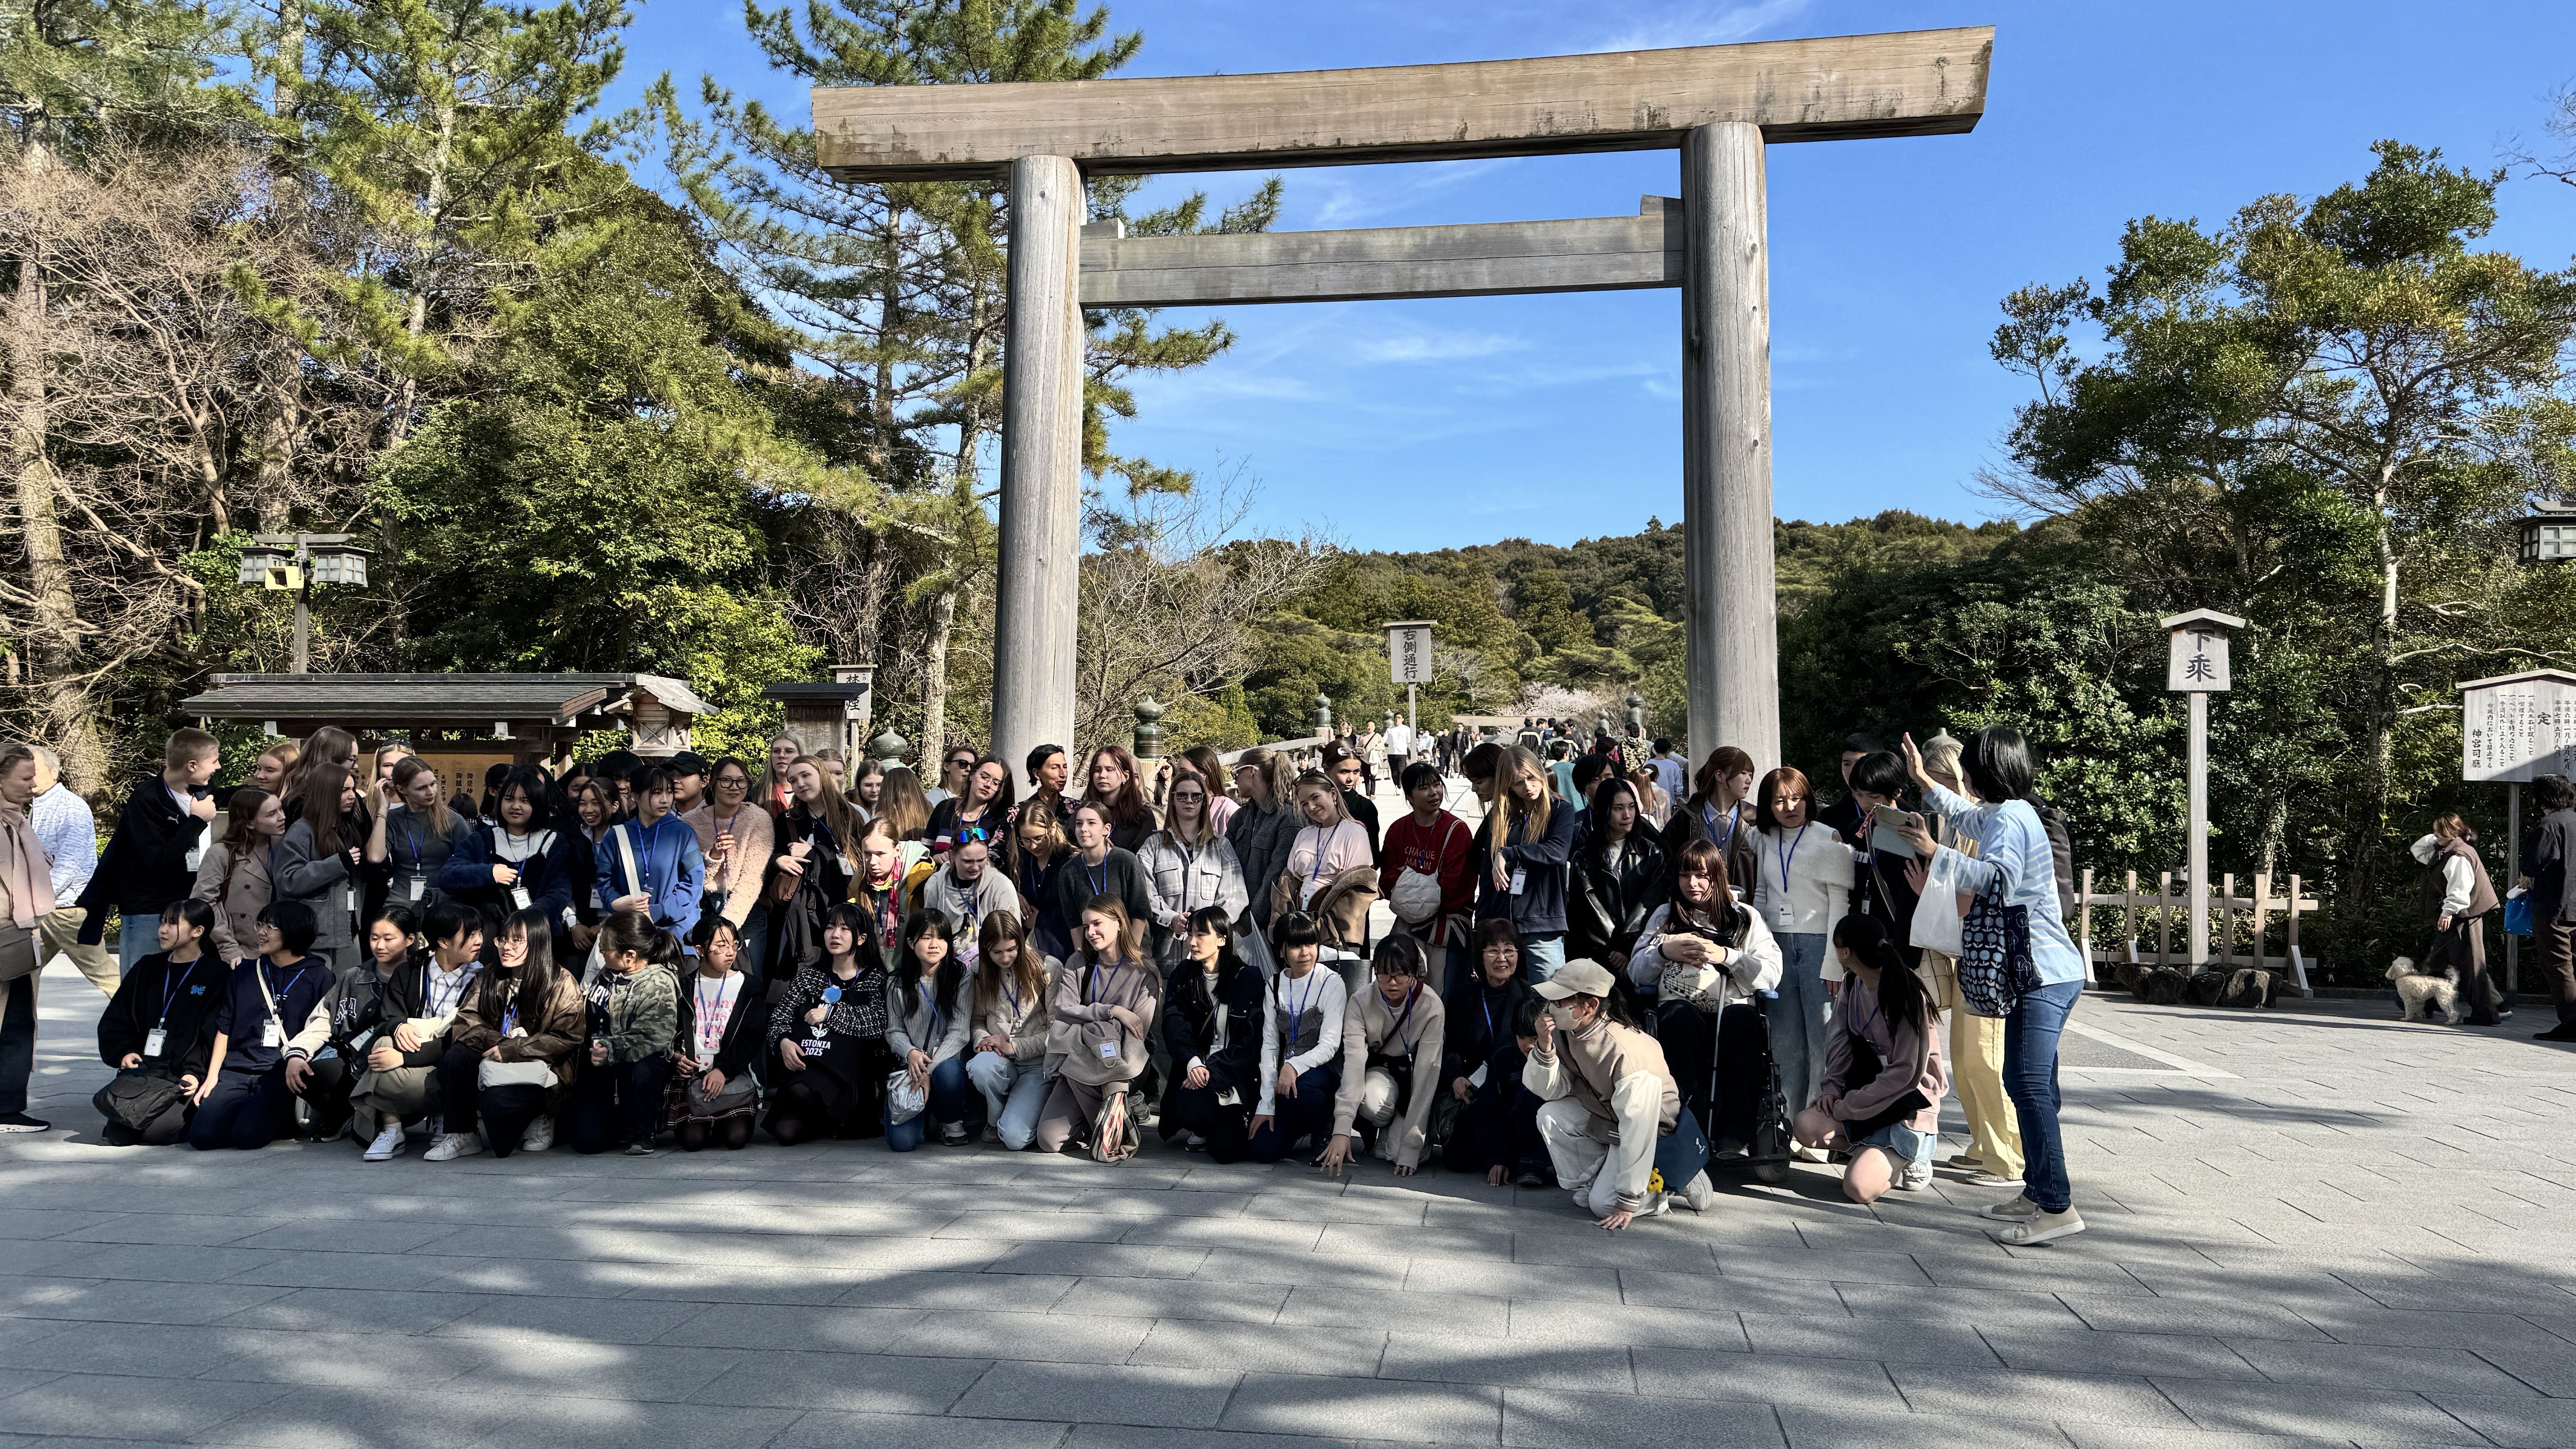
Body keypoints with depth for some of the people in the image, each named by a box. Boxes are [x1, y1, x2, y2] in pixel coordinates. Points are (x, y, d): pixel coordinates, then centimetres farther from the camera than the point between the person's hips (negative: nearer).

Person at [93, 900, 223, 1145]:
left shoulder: (215, 973, 2)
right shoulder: (148, 968, 18)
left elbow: (214, 1033, -4)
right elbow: (113, 1020, 21)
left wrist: (195, 1072, -16)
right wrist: (123, 1053, 3)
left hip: (184, 1078, -4)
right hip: (141, 1070, 4)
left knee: (156, 1131, -25)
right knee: (119, 1134, -20)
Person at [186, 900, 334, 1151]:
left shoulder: (317, 976, 4)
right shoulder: (245, 973, 16)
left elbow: (322, 1029, -1)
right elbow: (224, 1028, 16)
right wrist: (212, 1077, 7)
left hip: (281, 1074, -4)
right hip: (236, 1071, 4)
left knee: (247, 1136, -24)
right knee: (202, 1134, -17)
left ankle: (284, 1116, 7)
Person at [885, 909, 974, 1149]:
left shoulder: (960, 978, -2)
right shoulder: (897, 984, 5)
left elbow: (959, 1032, -9)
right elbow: (894, 1031, 6)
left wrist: (930, 1069, -20)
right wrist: (911, 1053, -17)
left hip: (947, 1061, -1)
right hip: (910, 1068, 1)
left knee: (948, 1070, -40)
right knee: (901, 1142, -21)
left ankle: (953, 1123, -7)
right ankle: (922, 1112, 17)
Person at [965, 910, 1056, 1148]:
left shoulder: (1047, 967, -5)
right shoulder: (979, 971, 6)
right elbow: (978, 1020, 14)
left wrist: (1013, 1046, -11)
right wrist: (984, 1040, -9)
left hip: (1038, 1064, -3)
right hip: (1000, 1061, 3)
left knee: (1015, 1138, -23)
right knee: (981, 1066, -36)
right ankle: (995, 1119, -3)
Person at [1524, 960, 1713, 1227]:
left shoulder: (1627, 1053, -35)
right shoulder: (1565, 1032, -12)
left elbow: (1638, 1131, -33)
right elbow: (1550, 1090, -9)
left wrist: (1628, 1202, -30)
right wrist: (1544, 1048, -29)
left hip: (1655, 1133, -7)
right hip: (1605, 1118, 7)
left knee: (1605, 1205, -18)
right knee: (1550, 1116, -17)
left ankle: (1681, 1181, 3)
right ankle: (1588, 1187, 0)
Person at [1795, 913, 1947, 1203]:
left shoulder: (1906, 994, -19)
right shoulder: (1853, 983, 4)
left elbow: (1905, 1073, -20)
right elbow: (1840, 1039, 10)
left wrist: (1844, 1108, -18)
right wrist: (1832, 1087, -8)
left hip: (1909, 1105, -7)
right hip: (1866, 1089, 7)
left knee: (1859, 1187, -23)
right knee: (1808, 1124, -21)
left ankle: (1911, 1157, 5)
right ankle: (1872, 1151, 1)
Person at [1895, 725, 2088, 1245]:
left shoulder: (2010, 819, -14)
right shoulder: (2006, 814, 17)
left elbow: (1998, 877, -31)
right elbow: (1968, 816, 39)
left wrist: (1936, 851, -29)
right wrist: (1923, 781, 44)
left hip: (2043, 975, -11)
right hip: (2048, 970, 11)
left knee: (2028, 1085, -14)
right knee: (2029, 1085, 13)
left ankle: (2057, 1207, -14)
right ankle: (2039, 1191, 20)